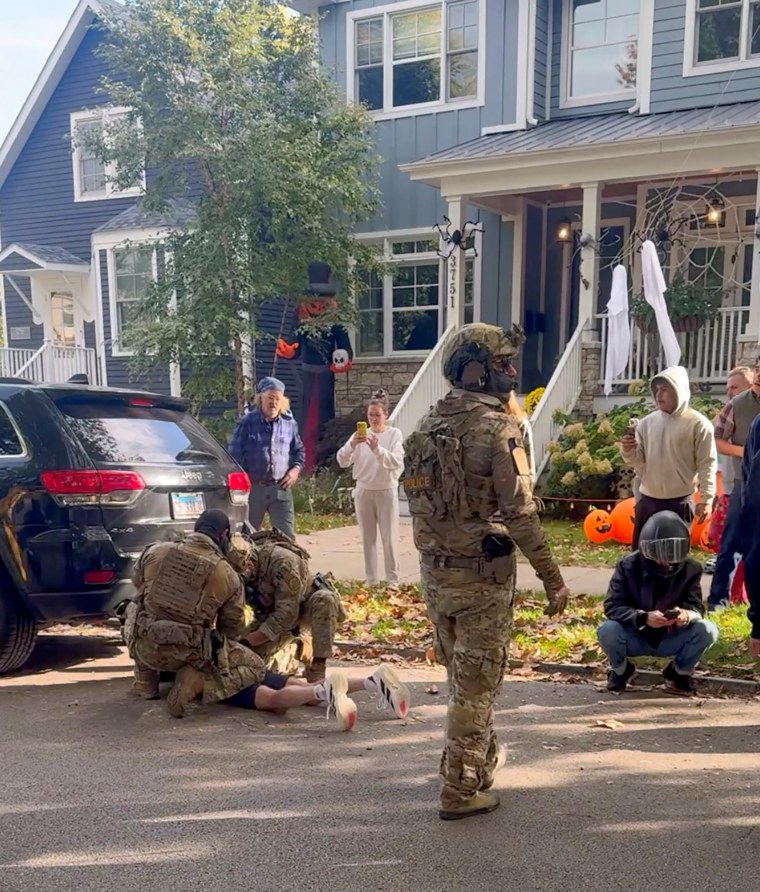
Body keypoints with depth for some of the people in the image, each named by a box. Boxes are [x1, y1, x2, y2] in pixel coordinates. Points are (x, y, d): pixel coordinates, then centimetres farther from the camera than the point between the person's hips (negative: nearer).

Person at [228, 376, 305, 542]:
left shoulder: (289, 423, 9)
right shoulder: (247, 422, -2)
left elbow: (299, 450, 21)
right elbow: (235, 454, 0)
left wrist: (296, 469, 2)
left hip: (281, 489, 2)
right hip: (253, 488, -2)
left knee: (287, 536, 0)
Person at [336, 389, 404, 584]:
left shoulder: (394, 434, -1)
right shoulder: (361, 435, 4)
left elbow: (396, 461, -16)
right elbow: (342, 461, -5)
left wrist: (377, 449, -31)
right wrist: (352, 445, -25)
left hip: (386, 491, -2)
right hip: (363, 491, 3)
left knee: (389, 539, 0)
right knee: (368, 538, 8)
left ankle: (393, 581, 7)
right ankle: (371, 581, 15)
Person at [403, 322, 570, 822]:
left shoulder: (428, 426, 6)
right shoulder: (496, 426, -16)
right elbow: (520, 512, -18)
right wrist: (553, 578, -11)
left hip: (435, 572, 7)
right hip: (482, 574, -7)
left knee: (463, 678, 22)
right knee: (476, 684, 4)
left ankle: (483, 760, 40)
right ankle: (461, 792, 12)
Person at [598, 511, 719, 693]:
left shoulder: (691, 568, -10)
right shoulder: (629, 566, -16)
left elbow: (696, 606, -13)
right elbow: (612, 606, -21)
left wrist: (687, 615, -39)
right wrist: (643, 618, -39)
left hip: (671, 640, 2)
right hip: (635, 638, -2)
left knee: (708, 631, -25)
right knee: (607, 630, -33)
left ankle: (679, 671, 6)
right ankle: (620, 670, 4)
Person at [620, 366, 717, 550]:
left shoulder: (698, 424, -7)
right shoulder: (647, 422, 6)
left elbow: (707, 464, -7)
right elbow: (638, 461, 7)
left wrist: (706, 499, -12)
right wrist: (628, 452, -15)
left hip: (679, 501, -5)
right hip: (647, 500, 5)